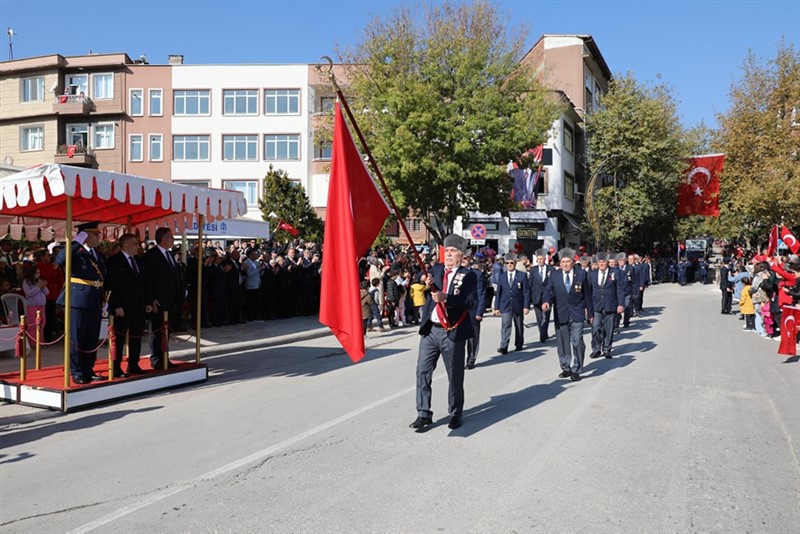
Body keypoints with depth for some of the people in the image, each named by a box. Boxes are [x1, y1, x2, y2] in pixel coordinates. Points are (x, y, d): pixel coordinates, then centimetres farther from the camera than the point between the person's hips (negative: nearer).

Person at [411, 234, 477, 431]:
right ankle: (424, 413, 14)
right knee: (422, 371, 4)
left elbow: (470, 301, -15)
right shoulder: (435, 269, 10)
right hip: (430, 330, 4)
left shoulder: (468, 275, -4)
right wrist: (428, 284, -24)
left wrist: (445, 298, -26)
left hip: (453, 332, -4)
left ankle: (455, 414, 24)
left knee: (455, 376, 8)